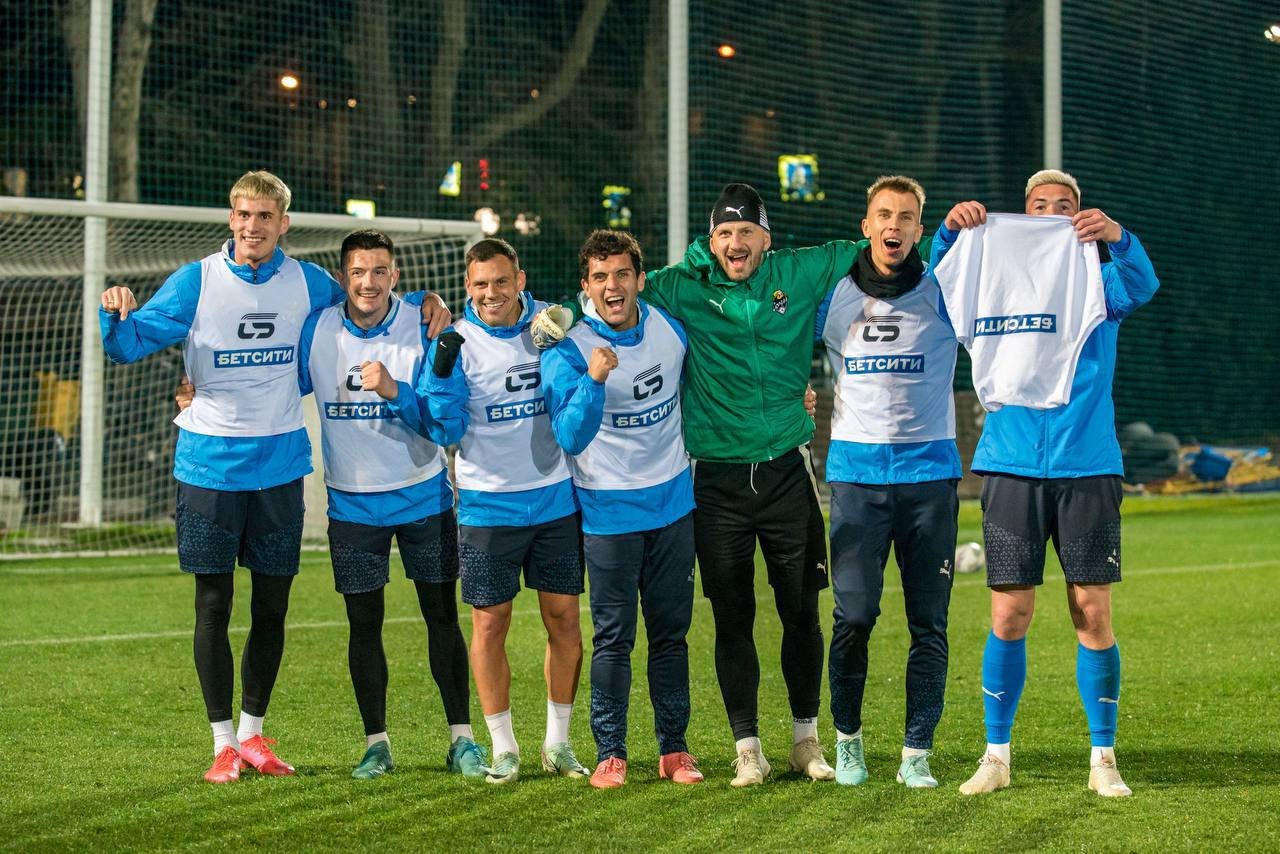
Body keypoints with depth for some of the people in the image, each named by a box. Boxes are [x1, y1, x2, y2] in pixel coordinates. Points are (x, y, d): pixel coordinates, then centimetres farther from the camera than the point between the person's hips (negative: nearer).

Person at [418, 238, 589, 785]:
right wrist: (441, 373, -25)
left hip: (557, 499, 2)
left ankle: (558, 742, 18)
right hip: (488, 507, -2)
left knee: (564, 619, 5)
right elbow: (445, 431, -10)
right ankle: (503, 748, 13)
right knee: (489, 624, 0)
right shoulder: (457, 343, -6)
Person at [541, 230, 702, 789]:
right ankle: (610, 753, 8)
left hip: (673, 503, 4)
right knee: (614, 637, -1)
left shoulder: (671, 327, -1)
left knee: (671, 632, 8)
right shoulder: (567, 350, -15)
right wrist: (594, 380, -40)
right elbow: (570, 436, -26)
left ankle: (673, 748, 16)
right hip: (609, 511, -4)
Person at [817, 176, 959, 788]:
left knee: (929, 621, 1)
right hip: (855, 470, 0)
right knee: (854, 615, -4)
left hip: (928, 470, 0)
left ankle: (916, 753, 8)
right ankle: (847, 737, 16)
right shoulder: (832, 296, 7)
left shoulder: (942, 295, 3)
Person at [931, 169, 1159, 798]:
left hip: (1088, 467, 0)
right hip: (1012, 465, 0)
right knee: (1009, 616, 1)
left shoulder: (1100, 281, 7)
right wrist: (951, 233, -23)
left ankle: (1103, 758, 10)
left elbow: (1142, 286, -13)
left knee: (1093, 614, -1)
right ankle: (996, 755, 11)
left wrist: (1117, 237, -34)